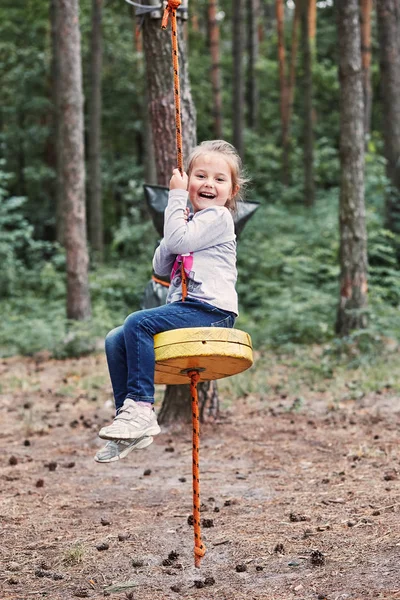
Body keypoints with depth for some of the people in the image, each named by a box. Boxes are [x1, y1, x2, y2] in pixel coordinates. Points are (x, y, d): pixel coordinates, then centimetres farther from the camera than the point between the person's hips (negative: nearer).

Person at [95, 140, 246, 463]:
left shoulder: (218, 217, -2)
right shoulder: (191, 222, 26)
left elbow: (178, 240, -16)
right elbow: (161, 266, 19)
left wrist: (176, 197, -5)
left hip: (211, 309, -9)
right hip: (186, 307, 9)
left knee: (138, 323, -27)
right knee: (115, 340, -3)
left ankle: (141, 407, -26)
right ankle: (129, 419, -4)